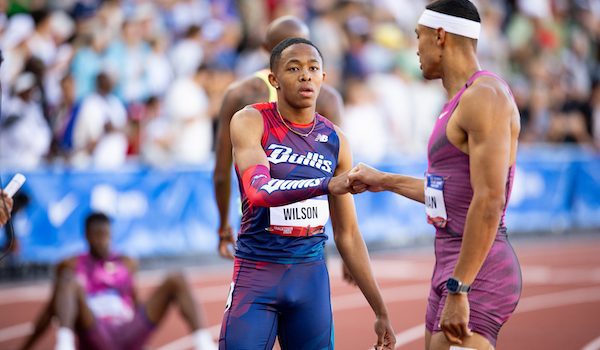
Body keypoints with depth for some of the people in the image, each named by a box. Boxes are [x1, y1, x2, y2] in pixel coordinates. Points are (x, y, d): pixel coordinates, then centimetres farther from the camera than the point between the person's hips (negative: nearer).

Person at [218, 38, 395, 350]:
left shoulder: (335, 141, 5)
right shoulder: (250, 122, -6)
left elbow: (347, 235, 11)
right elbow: (258, 191, -25)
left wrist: (380, 311, 10)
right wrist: (329, 185, -40)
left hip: (311, 277, 4)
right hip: (256, 275, -4)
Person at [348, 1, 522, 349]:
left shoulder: (484, 96, -15)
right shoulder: (465, 99, 17)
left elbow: (490, 201, -23)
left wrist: (458, 291, -25)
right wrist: (385, 181, 38)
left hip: (477, 276, -10)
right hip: (454, 268, 10)